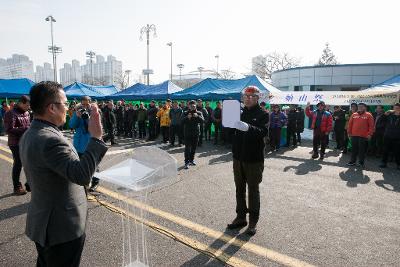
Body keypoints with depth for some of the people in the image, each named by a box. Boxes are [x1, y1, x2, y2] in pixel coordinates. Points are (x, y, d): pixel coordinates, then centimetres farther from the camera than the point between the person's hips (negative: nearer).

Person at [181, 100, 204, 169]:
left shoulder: (199, 113, 5)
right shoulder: (186, 113, 2)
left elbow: (202, 121, -11)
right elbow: (182, 122, -9)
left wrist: (197, 116, -27)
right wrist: (187, 117, -24)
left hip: (196, 133, 3)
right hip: (187, 133, -2)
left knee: (194, 148, 12)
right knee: (187, 148, -8)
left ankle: (191, 160, 27)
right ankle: (187, 162, -5)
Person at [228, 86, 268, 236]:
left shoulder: (262, 114, -6)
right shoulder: (240, 112, 9)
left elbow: (263, 131, -22)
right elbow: (233, 131, 11)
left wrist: (248, 128, -40)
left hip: (254, 160, -5)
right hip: (238, 157, 5)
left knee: (253, 190, 5)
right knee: (239, 189, 14)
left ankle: (253, 222, 19)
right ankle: (240, 218, 29)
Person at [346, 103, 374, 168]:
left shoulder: (368, 115, 0)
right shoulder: (354, 115, 9)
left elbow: (371, 125, -4)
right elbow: (350, 124, 11)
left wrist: (370, 134, -10)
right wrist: (349, 132, 8)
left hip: (363, 136, -3)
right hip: (354, 135, 3)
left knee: (362, 150, 4)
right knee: (354, 149, 9)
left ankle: (361, 162, 15)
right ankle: (352, 161, 19)